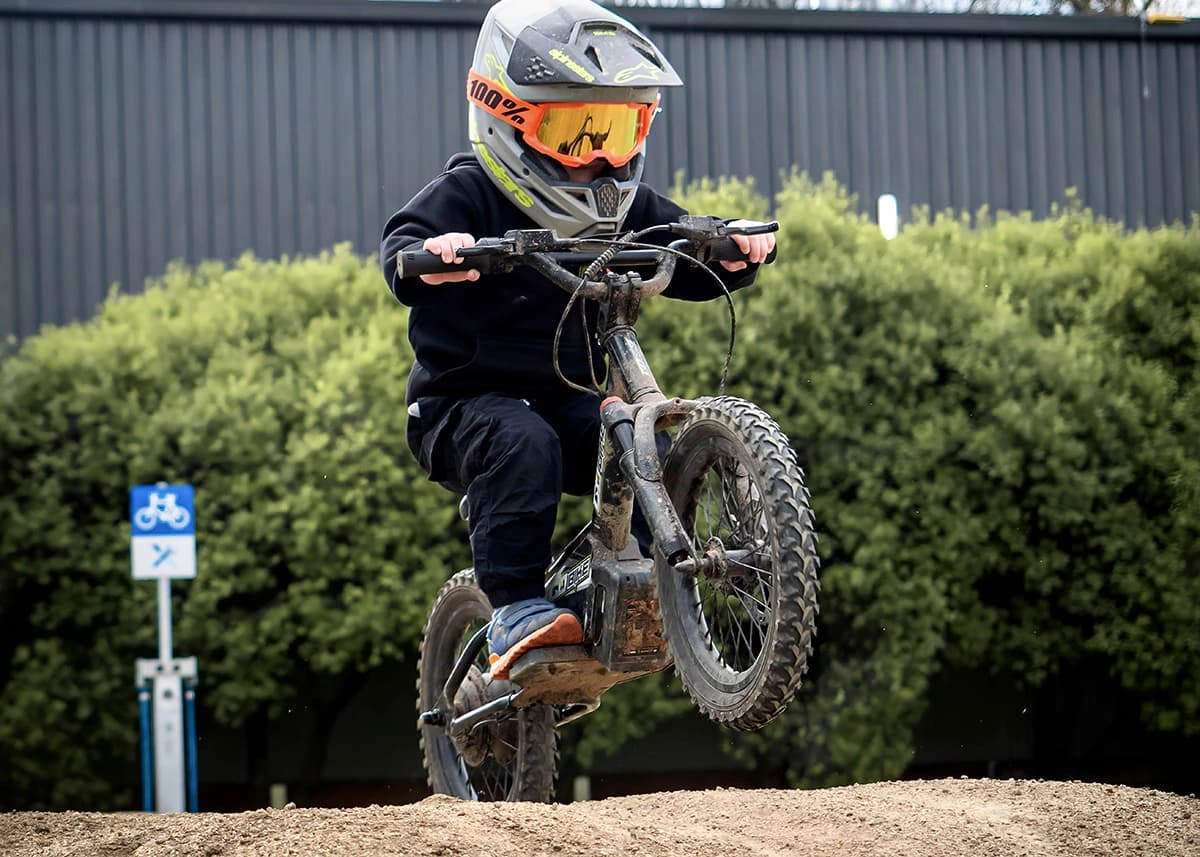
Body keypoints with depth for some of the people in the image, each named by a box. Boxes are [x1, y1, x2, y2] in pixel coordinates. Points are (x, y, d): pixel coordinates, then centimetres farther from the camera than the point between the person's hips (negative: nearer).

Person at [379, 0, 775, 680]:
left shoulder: (622, 210, 9)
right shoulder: (467, 196, -9)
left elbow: (692, 263, 8)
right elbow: (400, 250, -23)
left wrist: (733, 248, -15)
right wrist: (433, 255, -48)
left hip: (572, 400, 5)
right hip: (470, 400, -5)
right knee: (523, 445, -37)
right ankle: (516, 607, -37)